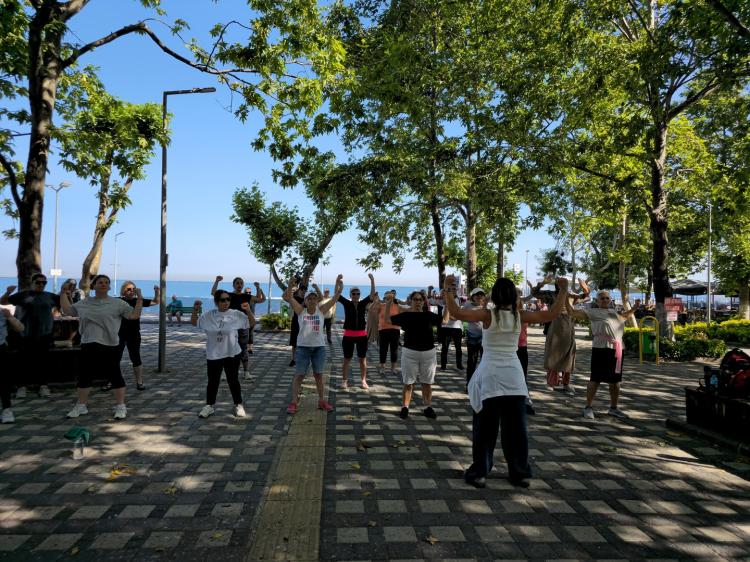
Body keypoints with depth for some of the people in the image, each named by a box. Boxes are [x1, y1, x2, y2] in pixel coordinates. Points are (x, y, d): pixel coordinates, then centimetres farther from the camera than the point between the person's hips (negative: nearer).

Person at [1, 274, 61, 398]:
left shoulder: (50, 296, 8)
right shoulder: (23, 295, 5)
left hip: (44, 334, 1)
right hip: (26, 334, -1)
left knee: (43, 360, 5)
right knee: (25, 361, -1)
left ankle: (43, 385, 11)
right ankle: (22, 387, 8)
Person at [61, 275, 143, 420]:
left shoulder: (118, 303, -1)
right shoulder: (83, 303, 12)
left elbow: (134, 315, -5)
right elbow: (67, 310, 24)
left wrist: (139, 298, -11)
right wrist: (63, 294, 20)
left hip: (109, 346, -4)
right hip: (88, 345, 4)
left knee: (114, 376, 0)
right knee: (85, 376, 12)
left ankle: (121, 407, 9)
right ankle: (81, 406, 28)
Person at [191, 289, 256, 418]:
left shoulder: (236, 315, -5)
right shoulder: (208, 315, 1)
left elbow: (252, 324, -4)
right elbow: (194, 322, 12)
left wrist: (248, 311, -20)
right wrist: (195, 309, -4)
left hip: (232, 354, -2)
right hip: (213, 355, 2)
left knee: (233, 380, 7)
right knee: (212, 381, 10)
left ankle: (238, 405, 21)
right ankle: (209, 406, 26)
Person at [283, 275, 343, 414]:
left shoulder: (321, 310, 0)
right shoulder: (300, 310, -2)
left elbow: (334, 298, -7)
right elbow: (288, 298, -14)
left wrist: (338, 285, -24)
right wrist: (290, 286, -33)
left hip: (319, 347, 2)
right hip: (303, 347, -1)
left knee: (319, 375, 12)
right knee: (299, 376, 5)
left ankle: (322, 401, 23)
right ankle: (293, 403, 15)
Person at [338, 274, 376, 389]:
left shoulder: (363, 303, 2)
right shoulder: (347, 304, -1)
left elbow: (372, 293, -5)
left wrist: (372, 280, -17)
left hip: (362, 335, 2)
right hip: (348, 335, -2)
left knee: (362, 359, 8)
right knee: (347, 359, 7)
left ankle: (363, 381, 19)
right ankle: (344, 380, 19)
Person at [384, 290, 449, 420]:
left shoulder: (429, 316, 4)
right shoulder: (405, 315, -1)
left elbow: (444, 320, 17)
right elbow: (387, 320, -2)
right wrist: (388, 304, -11)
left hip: (428, 353, 2)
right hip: (410, 353, -2)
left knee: (427, 383, 10)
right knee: (408, 383, 4)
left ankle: (428, 408, 21)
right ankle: (405, 408, 14)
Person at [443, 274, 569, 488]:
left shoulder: (487, 315, -11)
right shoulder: (520, 316, -3)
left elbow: (456, 312, -23)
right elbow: (552, 314, 3)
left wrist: (447, 289, -15)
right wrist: (563, 290, 9)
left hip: (490, 375, -2)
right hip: (513, 375, 3)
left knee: (485, 427, 7)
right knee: (516, 427, 13)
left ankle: (479, 473, 15)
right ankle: (521, 473, 24)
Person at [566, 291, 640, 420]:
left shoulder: (613, 312, 21)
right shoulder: (594, 312, 0)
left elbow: (624, 317, 45)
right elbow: (573, 312, -9)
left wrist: (635, 307, 44)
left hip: (617, 349, 7)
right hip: (602, 348, -7)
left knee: (616, 380, 14)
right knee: (596, 379, -3)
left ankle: (614, 408, 29)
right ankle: (588, 408, 7)